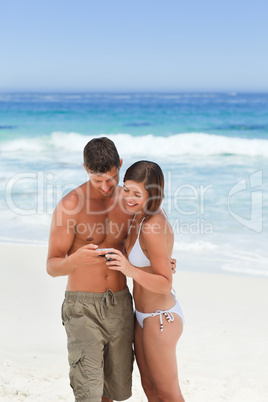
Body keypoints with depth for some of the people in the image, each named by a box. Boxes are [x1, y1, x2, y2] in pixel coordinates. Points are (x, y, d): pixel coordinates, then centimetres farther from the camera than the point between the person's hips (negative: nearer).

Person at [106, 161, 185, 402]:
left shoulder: (152, 227, -28)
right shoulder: (144, 215, -1)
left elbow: (165, 284, -26)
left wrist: (130, 270, -38)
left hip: (160, 320, -9)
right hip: (145, 317, 9)